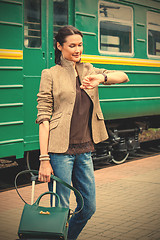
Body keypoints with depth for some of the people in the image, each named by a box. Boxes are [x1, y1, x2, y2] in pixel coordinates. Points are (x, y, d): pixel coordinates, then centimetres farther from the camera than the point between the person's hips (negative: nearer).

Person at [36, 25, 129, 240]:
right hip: (61, 150, -5)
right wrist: (44, 160, -14)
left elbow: (123, 77, 2)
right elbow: (43, 118, -7)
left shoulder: (88, 71, 13)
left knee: (89, 207, 13)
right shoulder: (51, 75, -2)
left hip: (84, 150, 6)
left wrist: (101, 78, -21)